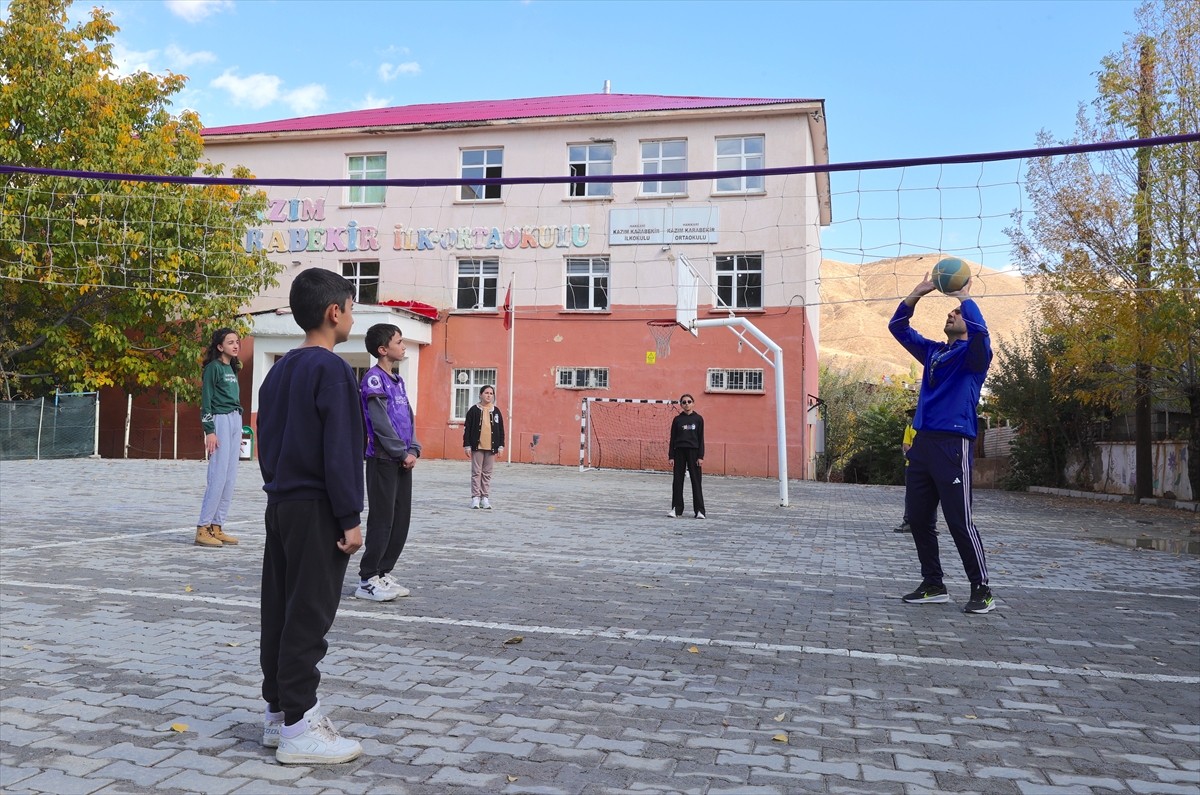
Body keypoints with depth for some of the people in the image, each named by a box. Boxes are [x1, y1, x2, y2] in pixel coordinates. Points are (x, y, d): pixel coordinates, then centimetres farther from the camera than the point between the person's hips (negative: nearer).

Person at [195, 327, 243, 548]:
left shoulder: (232, 368, 18)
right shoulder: (213, 367, -5)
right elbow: (206, 401, -9)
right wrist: (209, 431, -16)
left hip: (235, 421, 8)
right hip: (220, 421, -8)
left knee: (230, 479, 5)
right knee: (218, 476, -11)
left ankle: (217, 527, 9)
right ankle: (203, 528, -6)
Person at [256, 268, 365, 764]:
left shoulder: (280, 370, 12)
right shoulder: (331, 369, -14)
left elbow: (266, 441, 16)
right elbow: (339, 451, -18)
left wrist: (278, 488, 20)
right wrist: (350, 517, -16)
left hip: (281, 505, 9)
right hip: (317, 510, -9)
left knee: (280, 611, 12)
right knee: (308, 616, -3)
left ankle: (278, 710, 22)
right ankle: (298, 727, 3)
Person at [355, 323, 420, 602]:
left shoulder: (398, 380, 16)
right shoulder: (374, 378, -10)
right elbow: (380, 422, -16)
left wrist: (414, 450, 2)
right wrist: (403, 453, -13)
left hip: (403, 461, 8)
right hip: (383, 460, -8)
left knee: (401, 520, 9)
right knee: (382, 520, -4)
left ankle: (383, 573, 18)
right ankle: (367, 579, 4)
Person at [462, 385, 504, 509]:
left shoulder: (496, 411, 9)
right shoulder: (474, 410, 1)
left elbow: (501, 430, 12)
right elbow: (467, 428, 0)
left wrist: (500, 446, 6)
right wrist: (467, 445, -5)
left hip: (491, 447, 2)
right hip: (477, 446, -2)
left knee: (487, 473, 6)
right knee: (476, 472, 1)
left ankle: (485, 498, 11)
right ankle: (475, 497, 4)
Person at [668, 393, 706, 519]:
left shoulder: (698, 419, 2)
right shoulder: (677, 419, 4)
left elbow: (701, 438, 1)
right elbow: (672, 438, 5)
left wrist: (701, 456, -6)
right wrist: (671, 456, -1)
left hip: (693, 452, -1)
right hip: (679, 452, 1)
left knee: (696, 481, 0)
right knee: (677, 481, 3)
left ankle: (699, 510, 3)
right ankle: (677, 509, 10)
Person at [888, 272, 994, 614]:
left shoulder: (973, 353, 1)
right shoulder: (932, 352, 18)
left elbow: (979, 329, -21)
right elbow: (898, 327, 20)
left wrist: (964, 296, -8)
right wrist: (918, 293, 10)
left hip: (953, 445, -7)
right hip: (922, 443, 7)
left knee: (960, 522, -7)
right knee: (918, 518, 8)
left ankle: (982, 590, 4)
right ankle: (933, 585, 18)